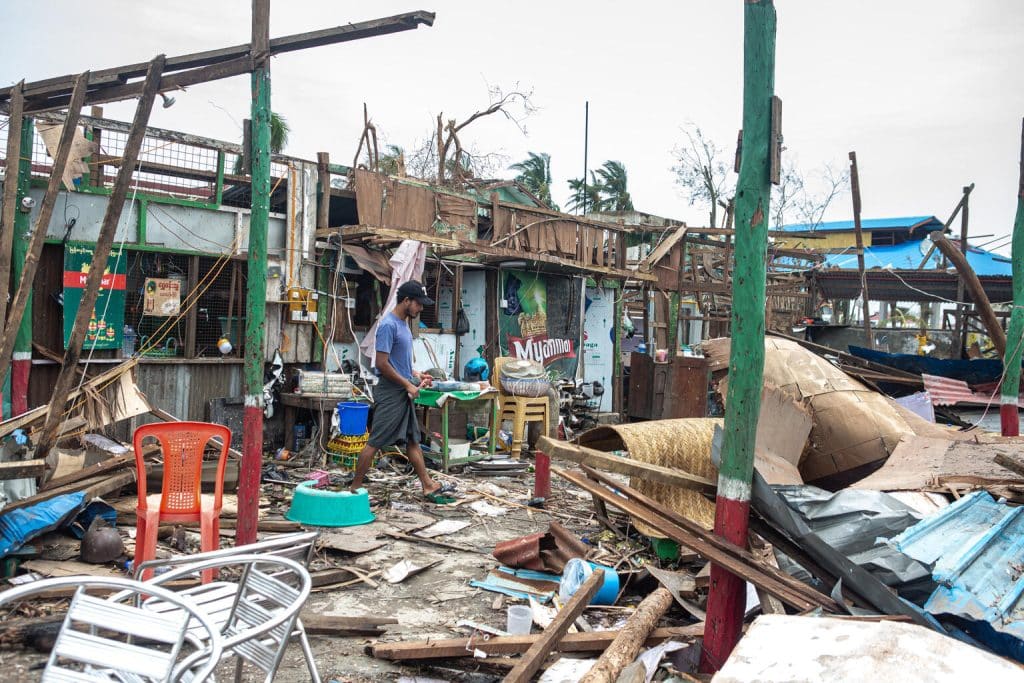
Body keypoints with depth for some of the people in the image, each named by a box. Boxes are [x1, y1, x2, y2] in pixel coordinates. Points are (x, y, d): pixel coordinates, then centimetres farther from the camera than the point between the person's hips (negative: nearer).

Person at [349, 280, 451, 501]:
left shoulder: (403, 324, 13)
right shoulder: (388, 325, -17)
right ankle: (355, 488, 4)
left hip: (403, 392, 10)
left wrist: (415, 374, 10)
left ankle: (428, 486, 17)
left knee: (413, 440, 12)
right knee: (375, 442, -4)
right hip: (390, 392, -10)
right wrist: (408, 385, -15)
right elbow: (382, 364, -21)